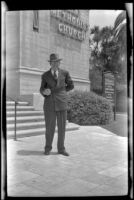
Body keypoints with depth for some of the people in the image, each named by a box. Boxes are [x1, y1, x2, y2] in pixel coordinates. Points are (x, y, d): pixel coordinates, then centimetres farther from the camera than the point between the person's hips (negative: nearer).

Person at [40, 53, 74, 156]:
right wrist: (45, 92, -17)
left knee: (62, 127, 4)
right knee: (50, 127, 3)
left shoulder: (65, 73, 4)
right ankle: (48, 148, 23)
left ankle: (61, 148, 20)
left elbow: (71, 86, 14)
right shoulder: (45, 75, 4)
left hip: (62, 103, 1)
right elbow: (42, 89, 6)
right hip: (49, 104, 0)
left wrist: (61, 92, 11)